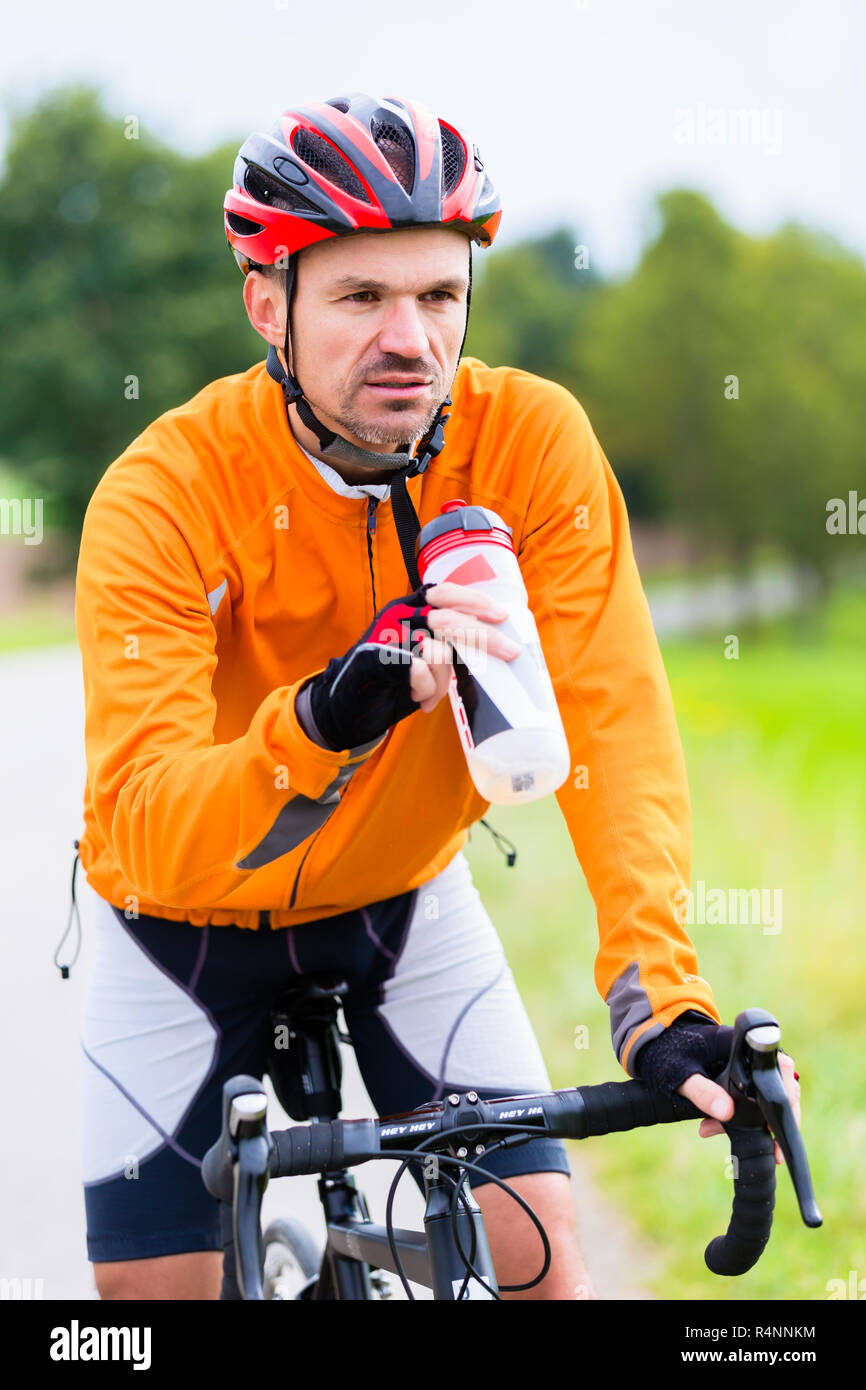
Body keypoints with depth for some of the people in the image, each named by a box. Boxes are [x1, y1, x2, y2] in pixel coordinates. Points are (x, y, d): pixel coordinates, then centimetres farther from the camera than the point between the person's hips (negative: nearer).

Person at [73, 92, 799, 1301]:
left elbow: (614, 722, -28)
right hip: (193, 926, -2)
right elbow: (146, 831, -39)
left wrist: (659, 994, -42)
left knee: (539, 1254, -10)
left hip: (406, 900, 2)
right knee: (154, 1288, -2)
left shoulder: (533, 440, -22)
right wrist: (328, 720, -58)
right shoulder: (162, 495, -30)